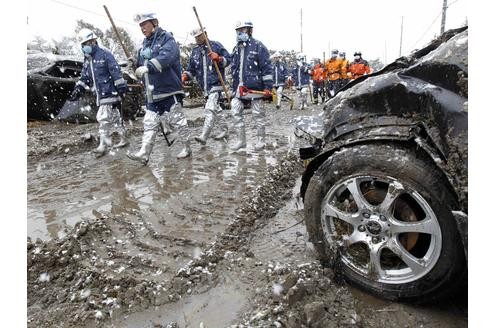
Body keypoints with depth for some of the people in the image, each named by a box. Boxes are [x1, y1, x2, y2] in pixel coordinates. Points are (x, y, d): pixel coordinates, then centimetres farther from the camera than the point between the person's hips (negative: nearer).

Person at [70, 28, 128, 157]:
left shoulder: (105, 54, -8)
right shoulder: (87, 60, 16)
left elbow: (116, 73, -13)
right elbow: (84, 77, 21)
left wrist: (122, 89, -17)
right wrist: (78, 89, 8)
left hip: (110, 92, -8)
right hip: (100, 94, 8)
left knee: (104, 118, -10)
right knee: (114, 118, 13)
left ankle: (103, 145, -2)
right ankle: (123, 139, 24)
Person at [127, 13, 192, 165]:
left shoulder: (167, 38, -7)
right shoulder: (145, 44, 17)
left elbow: (165, 57, -27)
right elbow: (141, 65, 21)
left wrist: (147, 67, -39)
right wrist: (134, 66, -2)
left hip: (169, 91, -7)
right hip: (152, 94, 7)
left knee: (177, 121, 2)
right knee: (149, 123, 5)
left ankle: (186, 148, 19)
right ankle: (144, 153, 6)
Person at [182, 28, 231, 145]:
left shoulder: (216, 45, 0)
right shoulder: (195, 50, 16)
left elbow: (228, 59, -1)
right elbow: (191, 69, 16)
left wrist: (219, 59, -20)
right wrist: (185, 76, -4)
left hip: (216, 84, -7)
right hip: (204, 86, 7)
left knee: (209, 109, -18)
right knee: (216, 108, 17)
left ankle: (203, 137, -24)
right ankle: (224, 130, 31)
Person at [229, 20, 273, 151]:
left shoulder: (258, 46, -4)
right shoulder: (236, 49, 17)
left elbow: (267, 68, -9)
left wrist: (268, 87, -14)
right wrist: (234, 88, 17)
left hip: (255, 87, -6)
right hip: (240, 87, 7)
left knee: (258, 114, 3)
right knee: (236, 112, 3)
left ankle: (261, 140, 16)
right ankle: (241, 140, 14)